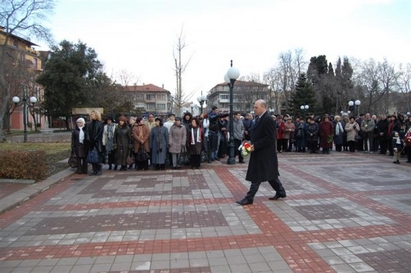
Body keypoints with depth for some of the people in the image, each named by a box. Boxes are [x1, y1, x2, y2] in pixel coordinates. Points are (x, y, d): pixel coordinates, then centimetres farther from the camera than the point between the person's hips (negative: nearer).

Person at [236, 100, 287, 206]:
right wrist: (251, 143, 4)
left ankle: (249, 198, 3)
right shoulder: (258, 118, 10)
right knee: (270, 174, 18)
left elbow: (270, 138, -22)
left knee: (256, 176, -4)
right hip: (259, 152, 9)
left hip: (264, 153, -9)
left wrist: (255, 146, -22)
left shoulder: (268, 119, -18)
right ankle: (280, 192, 31)